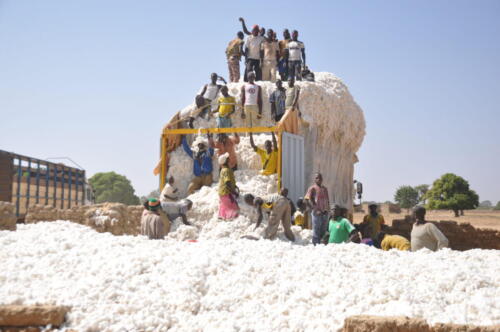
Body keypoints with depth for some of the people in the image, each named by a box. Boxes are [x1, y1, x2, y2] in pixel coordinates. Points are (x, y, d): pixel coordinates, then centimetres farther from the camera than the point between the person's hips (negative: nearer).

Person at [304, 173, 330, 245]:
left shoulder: (325, 189, 17)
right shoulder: (312, 188, -2)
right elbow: (307, 200, -10)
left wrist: (327, 209, 5)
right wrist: (315, 209, -16)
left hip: (325, 213, 6)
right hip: (317, 213, -6)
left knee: (323, 231, 10)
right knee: (316, 231, -4)